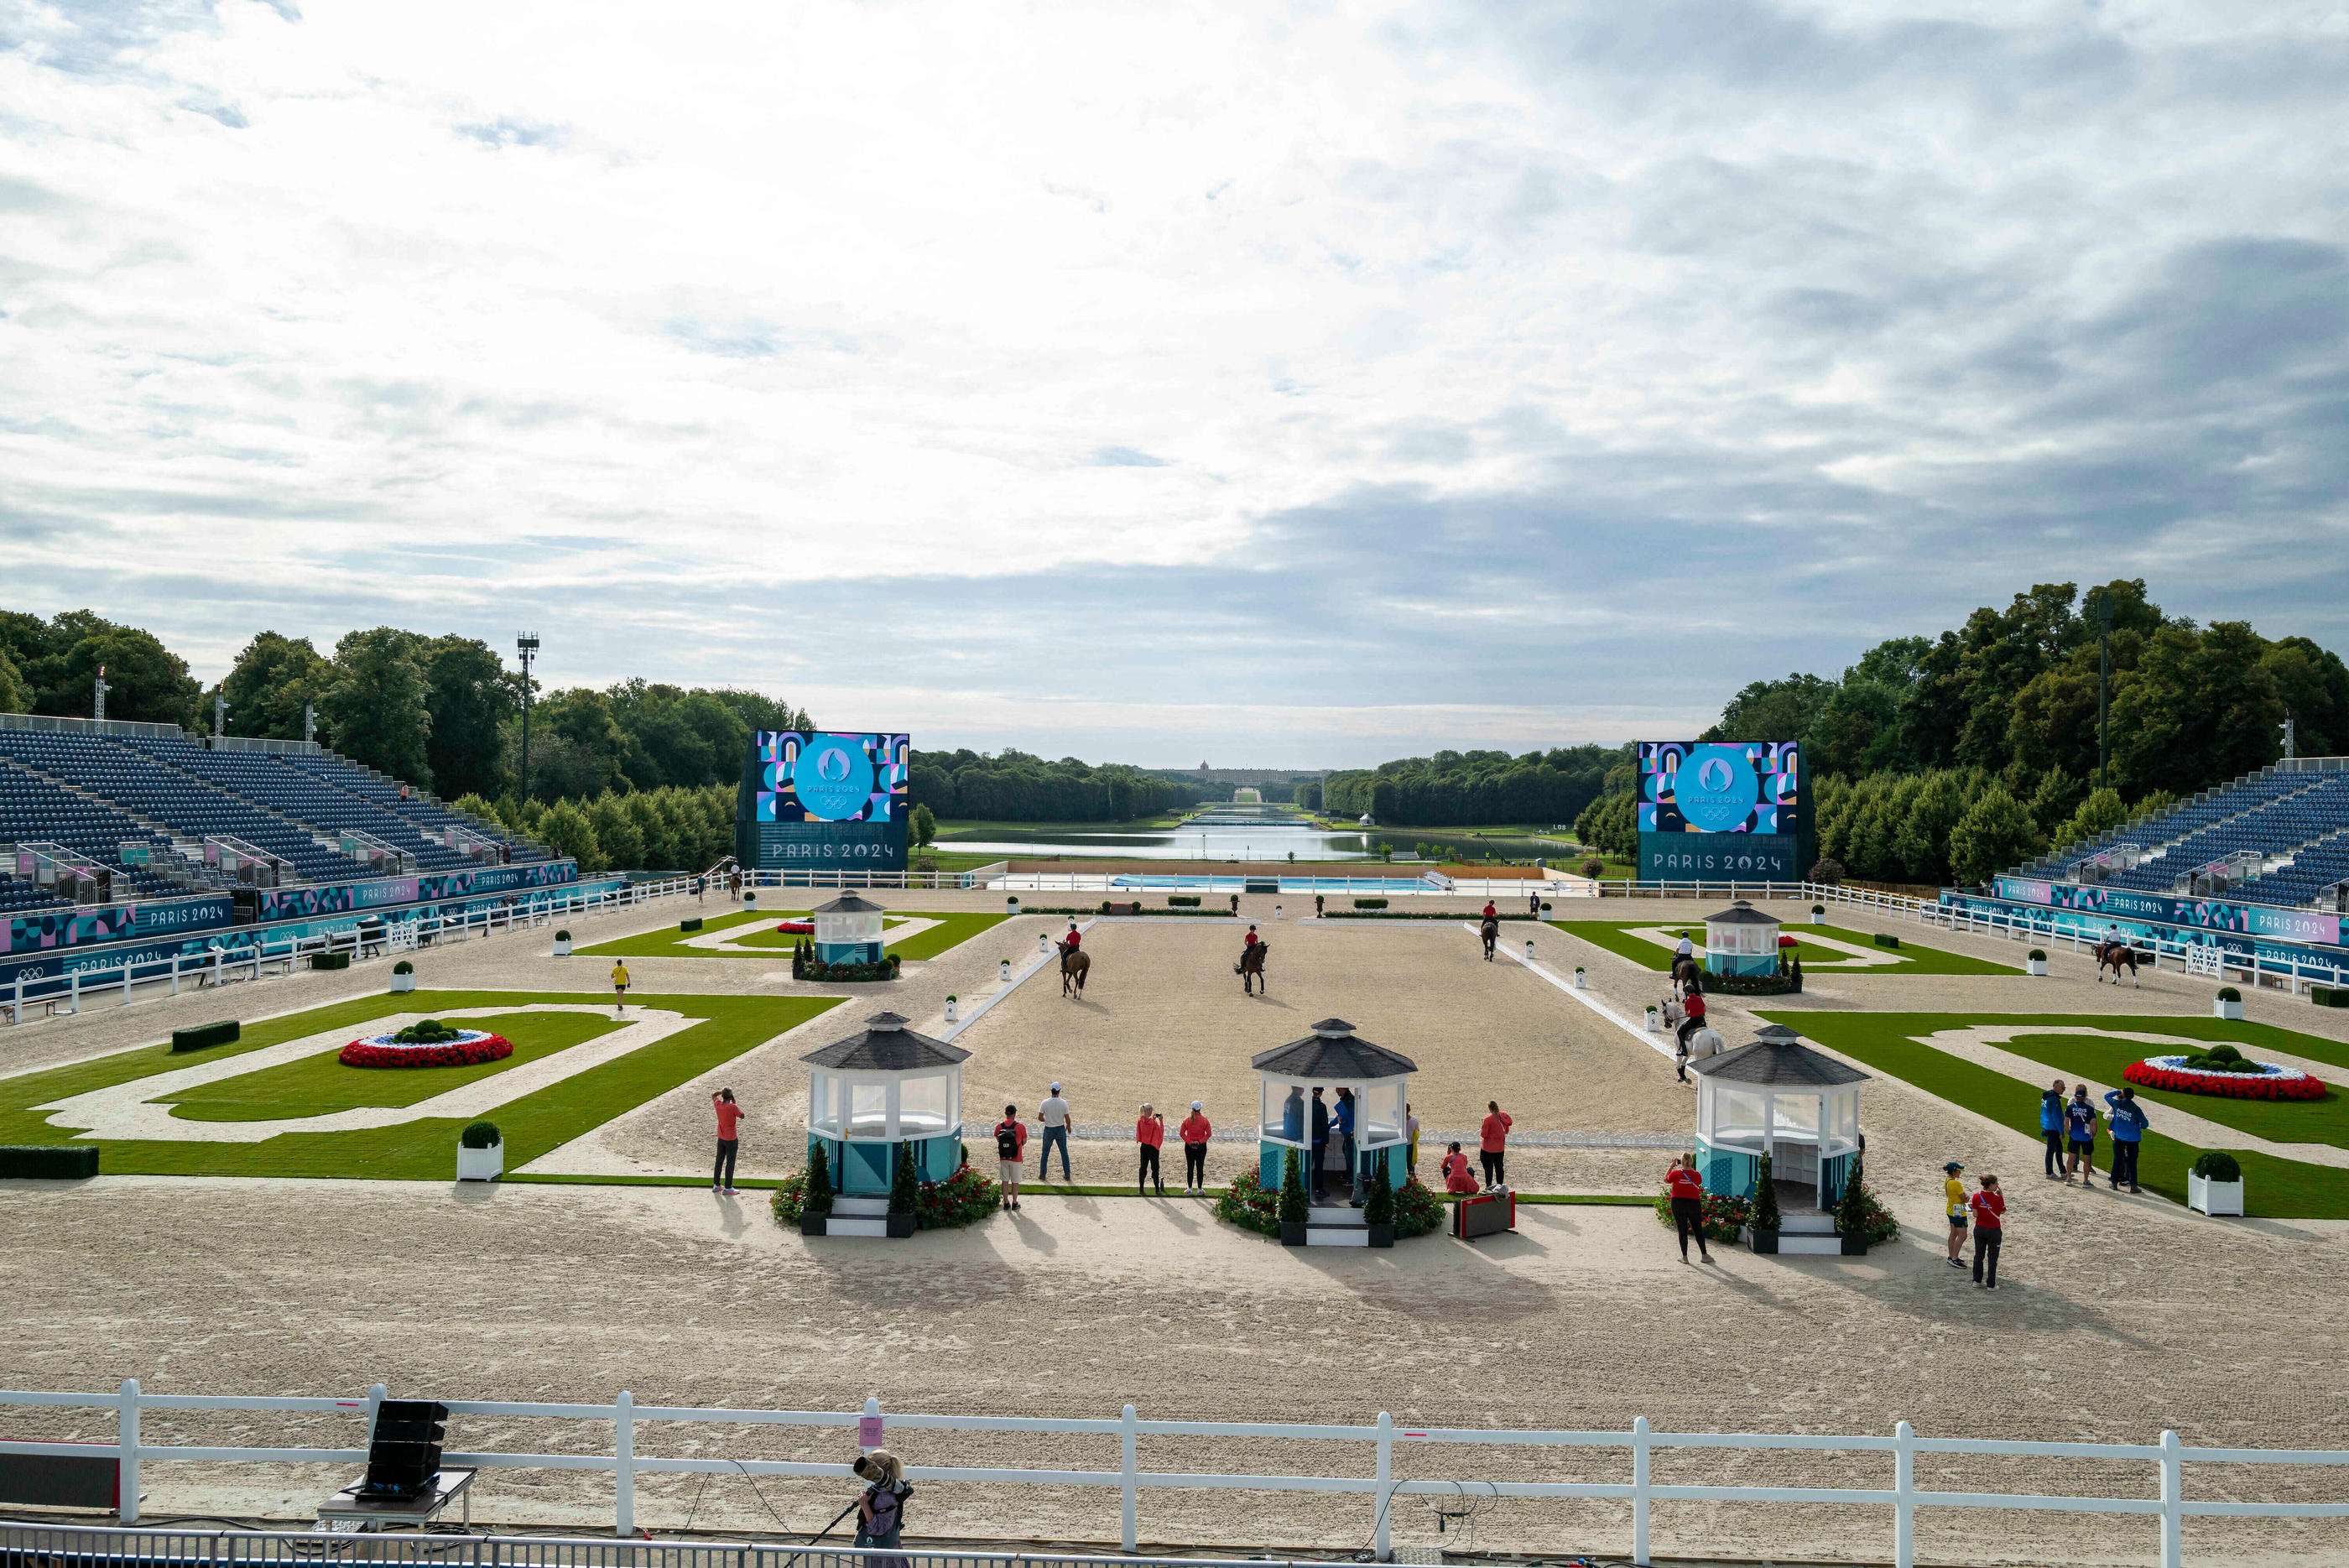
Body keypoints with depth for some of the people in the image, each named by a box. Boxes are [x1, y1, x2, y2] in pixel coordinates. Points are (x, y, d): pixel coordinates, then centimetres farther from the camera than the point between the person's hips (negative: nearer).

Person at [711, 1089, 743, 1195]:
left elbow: (713, 1096, 13)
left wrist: (723, 1091, 12)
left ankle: (716, 1185, 26)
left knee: (719, 1161, 16)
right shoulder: (733, 1107, -24)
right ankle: (727, 1188, 9)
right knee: (730, 1163, 4)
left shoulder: (718, 1104, -9)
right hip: (731, 1139, -6)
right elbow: (742, 1116, -7)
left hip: (721, 1138, 6)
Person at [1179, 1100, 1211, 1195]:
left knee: (1190, 1167, 7)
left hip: (1189, 1146, 1)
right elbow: (1209, 1133, -10)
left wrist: (1189, 1141, -6)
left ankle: (1189, 1189, 8)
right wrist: (1201, 1141, -8)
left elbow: (1182, 1133, -5)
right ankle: (1199, 1189, 7)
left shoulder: (1187, 1120, -1)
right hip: (1201, 1146, -1)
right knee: (1200, 1167, 5)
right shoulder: (1204, 1120, -5)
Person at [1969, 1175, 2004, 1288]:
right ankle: (1991, 1285, 13)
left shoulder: (1976, 1197, -9)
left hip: (1979, 1229, 4)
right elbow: (2003, 1212, -1)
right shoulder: (1998, 1199, -19)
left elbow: (1975, 1215, -6)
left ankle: (1977, 1280, 28)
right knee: (1992, 1258, 8)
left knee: (1979, 1256, 18)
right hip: (1994, 1231, -4)